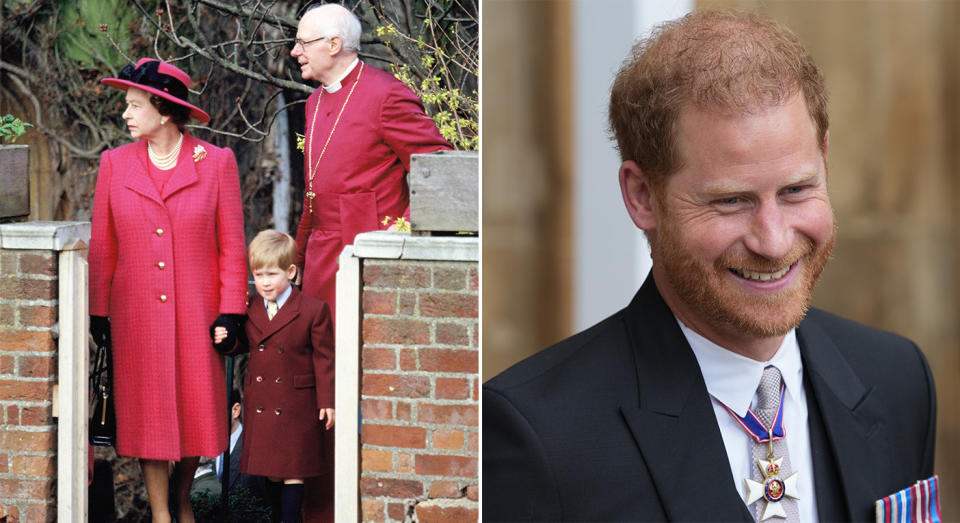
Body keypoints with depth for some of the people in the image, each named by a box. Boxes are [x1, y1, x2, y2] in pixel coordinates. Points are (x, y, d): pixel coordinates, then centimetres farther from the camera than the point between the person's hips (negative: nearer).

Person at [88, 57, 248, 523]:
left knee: (196, 407, 6)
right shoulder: (115, 163, 3)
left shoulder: (216, 162, -1)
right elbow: (102, 246, 6)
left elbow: (232, 244, 0)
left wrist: (230, 311, -5)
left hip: (197, 310, -1)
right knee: (148, 412, 3)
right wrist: (98, 313, 2)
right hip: (137, 314, 1)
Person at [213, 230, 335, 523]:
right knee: (269, 467, 10)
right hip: (260, 405, 4)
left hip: (296, 405, -4)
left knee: (293, 469, -1)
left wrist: (327, 401, -7)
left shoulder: (313, 310, -7)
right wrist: (224, 341, -4)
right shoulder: (249, 310, 6)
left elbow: (324, 358, -5)